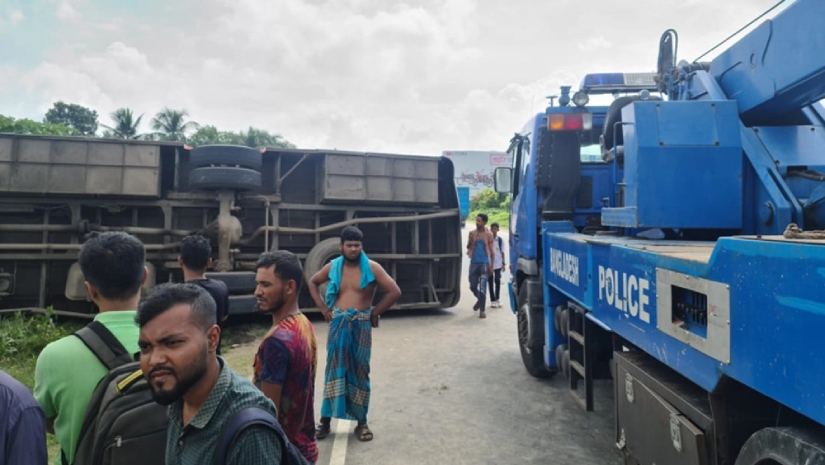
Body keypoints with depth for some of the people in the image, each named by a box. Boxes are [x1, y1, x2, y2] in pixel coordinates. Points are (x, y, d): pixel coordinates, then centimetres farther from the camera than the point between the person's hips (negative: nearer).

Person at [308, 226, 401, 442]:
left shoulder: (372, 268, -7)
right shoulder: (332, 267, 2)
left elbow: (395, 291, -9)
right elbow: (313, 283, 18)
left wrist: (375, 312, -7)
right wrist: (323, 308, 8)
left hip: (361, 326, -2)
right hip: (338, 325, 2)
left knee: (360, 372, 7)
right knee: (334, 370, 5)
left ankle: (361, 422, 18)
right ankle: (325, 420, 15)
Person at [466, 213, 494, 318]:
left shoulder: (488, 234, -2)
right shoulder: (472, 233, 7)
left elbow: (491, 251, -1)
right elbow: (468, 247, 8)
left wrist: (491, 266, -5)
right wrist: (471, 240, -13)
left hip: (484, 263, -4)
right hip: (474, 262, 4)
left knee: (482, 288, -6)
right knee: (472, 286, 8)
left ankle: (482, 310, 1)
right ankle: (480, 299, 38)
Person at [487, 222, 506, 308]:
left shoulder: (500, 240, 5)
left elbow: (502, 252, 9)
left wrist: (503, 263, 3)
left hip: (498, 264, 1)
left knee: (497, 281, 4)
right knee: (490, 282, 3)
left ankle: (497, 299, 17)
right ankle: (492, 300, 9)